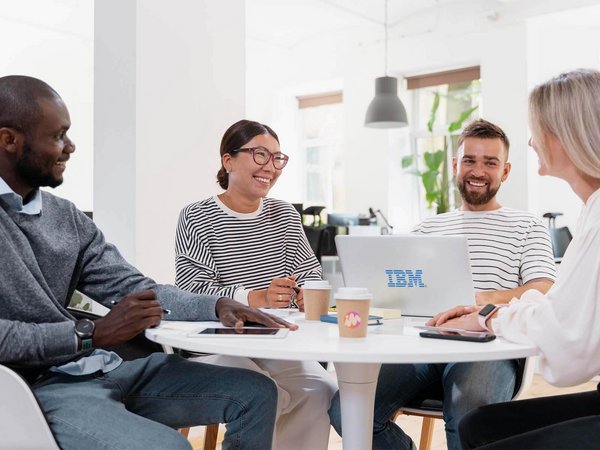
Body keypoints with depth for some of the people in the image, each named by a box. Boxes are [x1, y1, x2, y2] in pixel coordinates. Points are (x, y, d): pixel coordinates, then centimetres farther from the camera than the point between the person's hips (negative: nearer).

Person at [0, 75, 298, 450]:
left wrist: (216, 305, -6)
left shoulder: (66, 217, 12)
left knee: (256, 392, 4)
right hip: (34, 386, -7)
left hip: (105, 372, 8)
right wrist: (92, 334, -21)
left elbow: (134, 289, 8)